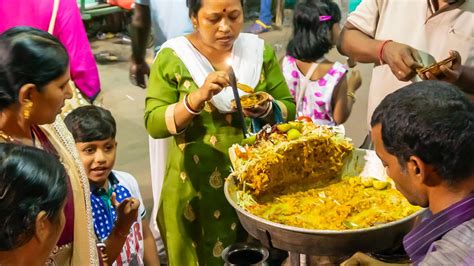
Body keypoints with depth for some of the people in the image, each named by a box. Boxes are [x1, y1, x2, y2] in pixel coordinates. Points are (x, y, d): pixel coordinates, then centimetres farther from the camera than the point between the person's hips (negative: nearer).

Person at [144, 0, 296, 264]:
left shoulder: (260, 50, 1)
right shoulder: (172, 57, -7)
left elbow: (289, 109, 4)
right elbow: (153, 124, -11)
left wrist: (265, 109, -18)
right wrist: (197, 98, -26)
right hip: (195, 188, -2)